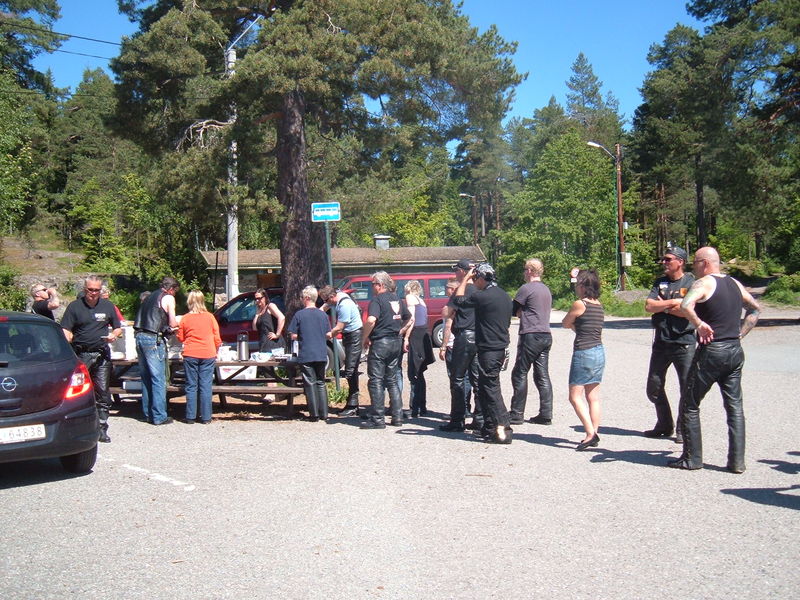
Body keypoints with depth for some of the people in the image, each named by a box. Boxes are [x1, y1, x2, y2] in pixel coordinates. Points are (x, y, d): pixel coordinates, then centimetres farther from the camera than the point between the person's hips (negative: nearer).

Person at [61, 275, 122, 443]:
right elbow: (65, 330, -2)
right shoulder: (74, 306, 4)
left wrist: (114, 335, -3)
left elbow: (118, 327, 19)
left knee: (102, 391, 3)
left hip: (102, 354, 2)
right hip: (80, 355, -2)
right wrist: (67, 340, -23)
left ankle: (102, 429, 9)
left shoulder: (107, 306, 11)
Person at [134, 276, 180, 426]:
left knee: (146, 378, 14)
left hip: (140, 336, 8)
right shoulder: (168, 298, -2)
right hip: (153, 340, -8)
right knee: (158, 379, -3)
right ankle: (159, 416, -2)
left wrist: (168, 328, 18)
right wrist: (176, 324, 16)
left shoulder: (150, 296, 21)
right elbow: (172, 323, -5)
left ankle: (148, 413, 21)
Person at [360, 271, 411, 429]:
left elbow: (371, 320, -26)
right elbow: (410, 319, 20)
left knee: (376, 381, -2)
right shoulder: (397, 300, 13)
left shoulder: (377, 300, -11)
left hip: (380, 343, -7)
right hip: (396, 343, 8)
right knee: (392, 381, 15)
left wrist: (364, 339, -14)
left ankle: (377, 419, -2)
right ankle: (397, 416, 13)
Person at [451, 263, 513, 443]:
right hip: (501, 348, 9)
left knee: (491, 388, -7)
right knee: (485, 388, 17)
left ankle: (503, 430, -10)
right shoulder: (505, 296, 13)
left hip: (488, 350, -9)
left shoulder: (482, 296, -16)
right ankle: (489, 427, 23)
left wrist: (465, 278, 6)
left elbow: (458, 300, -2)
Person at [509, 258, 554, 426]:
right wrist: (523, 311, 8)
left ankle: (517, 414, 2)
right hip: (546, 335, 8)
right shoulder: (546, 289, 16)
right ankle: (546, 414, 6)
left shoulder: (526, 288, -9)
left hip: (531, 335, -8)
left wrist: (520, 311, 15)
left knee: (519, 374, -1)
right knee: (542, 375, 8)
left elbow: (513, 310, -4)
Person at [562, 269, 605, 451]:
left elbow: (565, 323, 2)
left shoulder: (579, 304, -12)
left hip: (584, 353, -8)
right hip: (599, 352, 8)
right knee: (593, 397, 10)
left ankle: (590, 433, -11)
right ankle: (594, 434, 12)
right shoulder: (598, 305, 10)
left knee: (575, 396, -2)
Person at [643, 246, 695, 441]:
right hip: (661, 342, 5)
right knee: (654, 387, 10)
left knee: (688, 388, 0)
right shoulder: (660, 282, 10)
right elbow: (649, 306, -3)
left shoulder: (692, 282, -5)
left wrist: (663, 306, -7)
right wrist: (674, 302, -11)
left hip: (684, 343, -5)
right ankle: (664, 425, 25)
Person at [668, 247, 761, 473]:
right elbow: (755, 308, 25)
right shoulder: (735, 284, 13)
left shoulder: (704, 283, -10)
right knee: (735, 407, 9)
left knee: (691, 405, 5)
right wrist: (740, 333, 18)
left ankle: (691, 458, 9)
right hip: (735, 351, 7)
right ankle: (737, 461, 8)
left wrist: (699, 324, -19)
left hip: (711, 351, -7)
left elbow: (686, 304, -30)